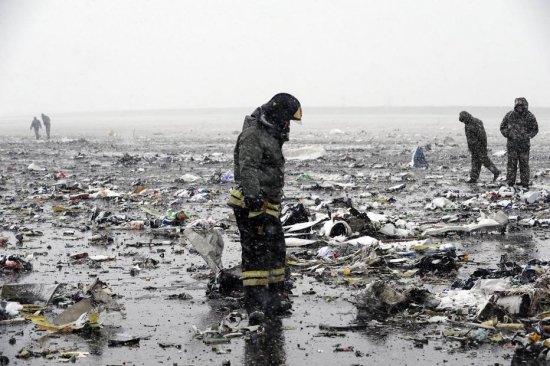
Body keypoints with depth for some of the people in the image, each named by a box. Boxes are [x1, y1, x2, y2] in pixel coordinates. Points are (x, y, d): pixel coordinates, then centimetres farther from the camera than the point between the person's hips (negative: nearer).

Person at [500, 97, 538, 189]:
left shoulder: (530, 116, -3)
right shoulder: (509, 115, -2)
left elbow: (535, 129, 6)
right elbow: (502, 128, 6)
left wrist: (527, 136, -11)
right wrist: (509, 134, -12)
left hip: (524, 144, 0)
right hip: (512, 144, 0)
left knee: (524, 165, 3)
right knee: (511, 164, -1)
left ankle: (525, 184, 11)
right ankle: (510, 184, 4)